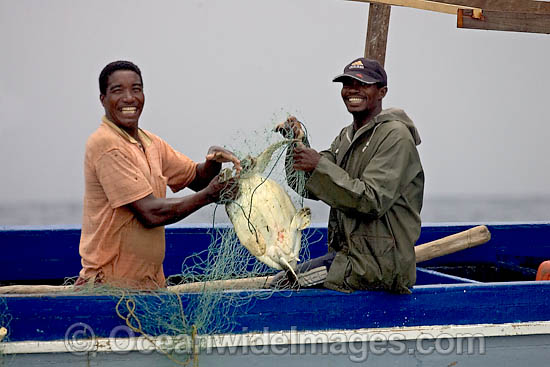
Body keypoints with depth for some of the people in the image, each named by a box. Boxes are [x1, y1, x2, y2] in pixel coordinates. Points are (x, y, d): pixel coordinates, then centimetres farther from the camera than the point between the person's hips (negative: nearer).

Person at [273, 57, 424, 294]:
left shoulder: (395, 136, -11)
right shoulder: (347, 136, 17)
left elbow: (373, 201, -21)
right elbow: (312, 189, 11)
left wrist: (320, 166, -22)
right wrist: (299, 145, -5)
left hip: (380, 264, -9)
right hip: (348, 253, 9)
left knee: (283, 284, -17)